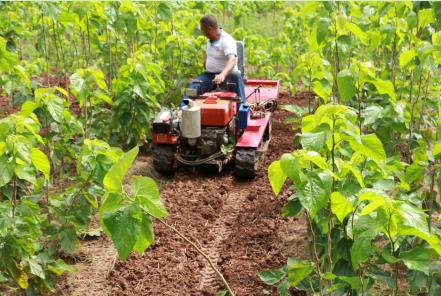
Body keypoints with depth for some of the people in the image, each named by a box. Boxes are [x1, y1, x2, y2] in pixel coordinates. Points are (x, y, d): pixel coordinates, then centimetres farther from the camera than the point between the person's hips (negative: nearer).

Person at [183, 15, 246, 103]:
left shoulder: (227, 41, -18)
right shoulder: (210, 39, 8)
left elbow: (232, 60, -36)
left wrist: (222, 75, -55)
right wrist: (205, 63, 9)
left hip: (226, 74, -7)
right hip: (209, 74, 7)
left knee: (236, 76, -38)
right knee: (193, 85, -18)